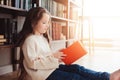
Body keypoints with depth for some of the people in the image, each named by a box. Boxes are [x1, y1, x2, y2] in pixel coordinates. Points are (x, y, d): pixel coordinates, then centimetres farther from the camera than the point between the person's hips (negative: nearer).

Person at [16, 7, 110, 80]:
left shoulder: (43, 37, 14)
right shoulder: (30, 40, -15)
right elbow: (33, 63, -20)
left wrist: (57, 55, 0)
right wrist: (53, 57, -22)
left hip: (51, 67, 8)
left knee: (76, 68, -11)